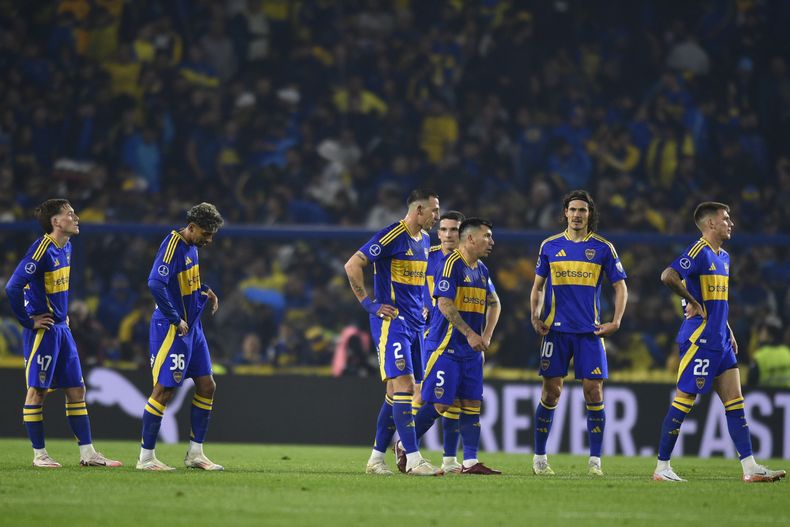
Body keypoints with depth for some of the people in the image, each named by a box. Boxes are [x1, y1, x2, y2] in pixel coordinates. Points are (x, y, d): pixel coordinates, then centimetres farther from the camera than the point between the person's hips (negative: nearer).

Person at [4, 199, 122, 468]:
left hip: (62, 329, 9)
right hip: (42, 331, -9)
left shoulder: (66, 247, 10)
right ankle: (39, 454, 6)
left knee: (76, 390, 8)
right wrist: (28, 320, -17)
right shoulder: (42, 249, -18)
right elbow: (13, 286, -24)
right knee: (37, 390, 0)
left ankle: (87, 453, 10)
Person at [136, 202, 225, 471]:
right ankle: (146, 457, 1)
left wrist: (205, 291, 7)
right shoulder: (172, 246, -18)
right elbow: (155, 283, -29)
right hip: (172, 330, -10)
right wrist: (176, 320, -23)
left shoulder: (191, 247, 10)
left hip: (192, 328, 10)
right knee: (164, 391, -6)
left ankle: (195, 453, 17)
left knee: (207, 386, 9)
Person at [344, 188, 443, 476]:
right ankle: (413, 459, -17)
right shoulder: (392, 236, -13)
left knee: (397, 391, 9)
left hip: (414, 324, 9)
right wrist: (369, 303, -14)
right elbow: (352, 265, -16)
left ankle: (376, 458, 15)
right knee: (404, 385, -14)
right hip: (392, 321, -9)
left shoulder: (424, 240, 15)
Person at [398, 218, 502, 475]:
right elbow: (444, 304, -19)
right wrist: (470, 334, -20)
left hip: (472, 350, 8)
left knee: (472, 403, 2)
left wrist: (487, 335, 13)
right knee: (440, 403, -8)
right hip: (446, 345, -8)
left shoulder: (481, 270, 14)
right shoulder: (451, 263, -12)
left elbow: (494, 303, 28)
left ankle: (470, 461, 3)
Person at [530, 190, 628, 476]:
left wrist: (615, 322, -3)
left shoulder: (603, 247, 4)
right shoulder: (550, 246, 7)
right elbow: (538, 285, 16)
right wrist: (535, 316, 1)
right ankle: (540, 457, 9)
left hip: (590, 331, 0)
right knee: (551, 392, -1)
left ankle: (595, 460, 1)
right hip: (556, 329, 0)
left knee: (594, 392, -5)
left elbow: (620, 286, 9)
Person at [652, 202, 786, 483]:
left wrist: (728, 331, 20)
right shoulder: (699, 252, -13)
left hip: (719, 341, 9)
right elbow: (668, 276, -28)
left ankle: (750, 467, 0)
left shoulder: (723, 257, 18)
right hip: (699, 340, -9)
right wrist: (692, 302, -17)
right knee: (684, 401, -5)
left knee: (734, 401, 3)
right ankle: (662, 467, 2)